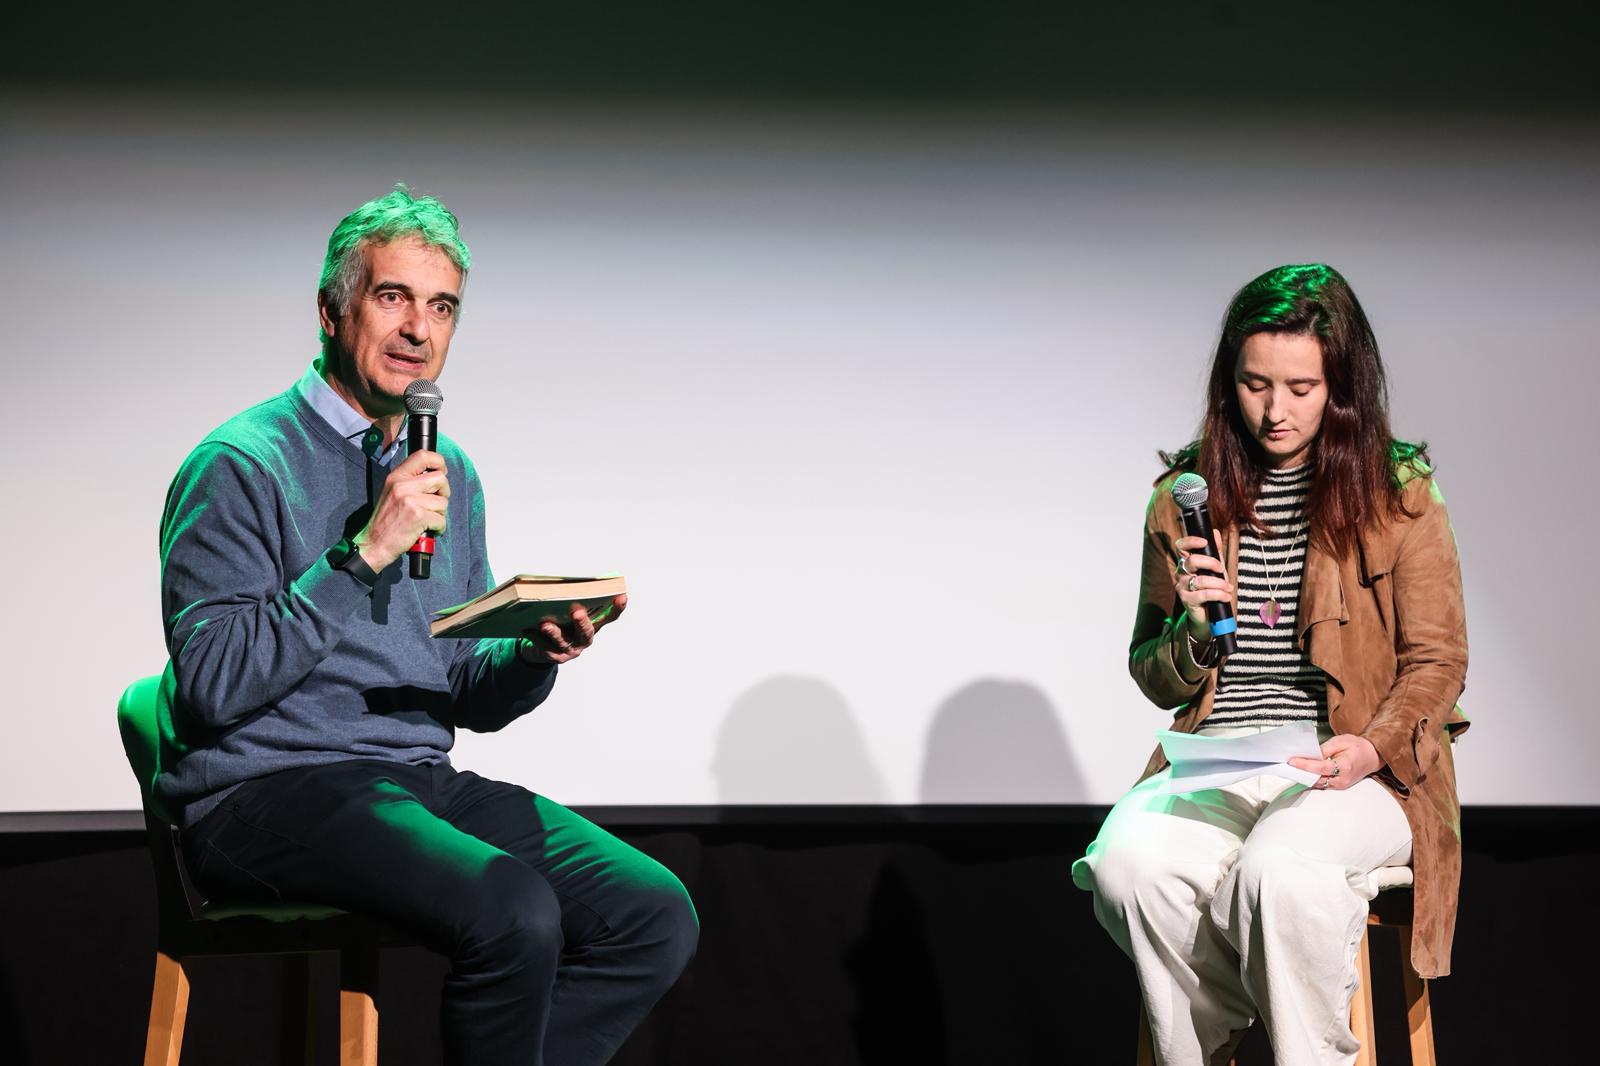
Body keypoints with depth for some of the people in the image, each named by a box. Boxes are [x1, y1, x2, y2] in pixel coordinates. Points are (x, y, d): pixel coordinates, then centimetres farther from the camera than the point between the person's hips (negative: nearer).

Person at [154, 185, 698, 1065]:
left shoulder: (450, 475, 16)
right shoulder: (241, 465, -6)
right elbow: (212, 684, -17)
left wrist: (538, 653, -5)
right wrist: (363, 555, -20)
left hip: (422, 781, 7)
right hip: (271, 790, -7)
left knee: (655, 916, -12)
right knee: (514, 915, -31)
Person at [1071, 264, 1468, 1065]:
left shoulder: (1400, 494, 2)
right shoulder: (1185, 495, 8)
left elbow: (1436, 661, 3)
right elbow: (1155, 681, 14)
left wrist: (1374, 746, -17)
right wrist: (1193, 632, -10)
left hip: (1356, 770, -3)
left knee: (1280, 872, -36)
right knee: (1127, 863, -29)